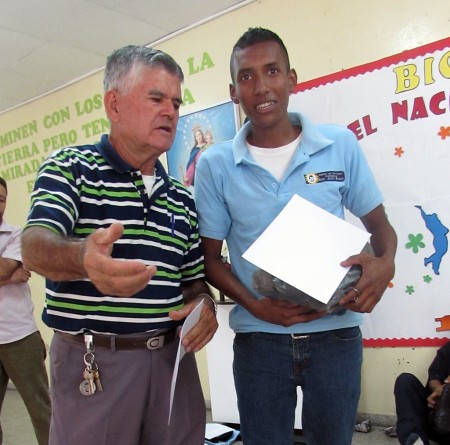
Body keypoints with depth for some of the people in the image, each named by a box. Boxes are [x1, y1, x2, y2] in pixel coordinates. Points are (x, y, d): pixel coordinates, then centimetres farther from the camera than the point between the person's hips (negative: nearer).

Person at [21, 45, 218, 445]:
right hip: (92, 363, -4)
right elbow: (36, 244, -21)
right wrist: (83, 258, -44)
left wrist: (203, 303, -7)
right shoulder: (69, 167, -4)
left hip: (172, 358, 5)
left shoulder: (182, 199, 11)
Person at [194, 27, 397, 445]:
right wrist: (255, 305, -15)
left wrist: (385, 264, -16)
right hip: (259, 339, -1)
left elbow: (378, 223, 6)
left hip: (336, 334, 1)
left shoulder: (341, 145, -3)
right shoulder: (215, 165, -5)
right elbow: (210, 257, 1)